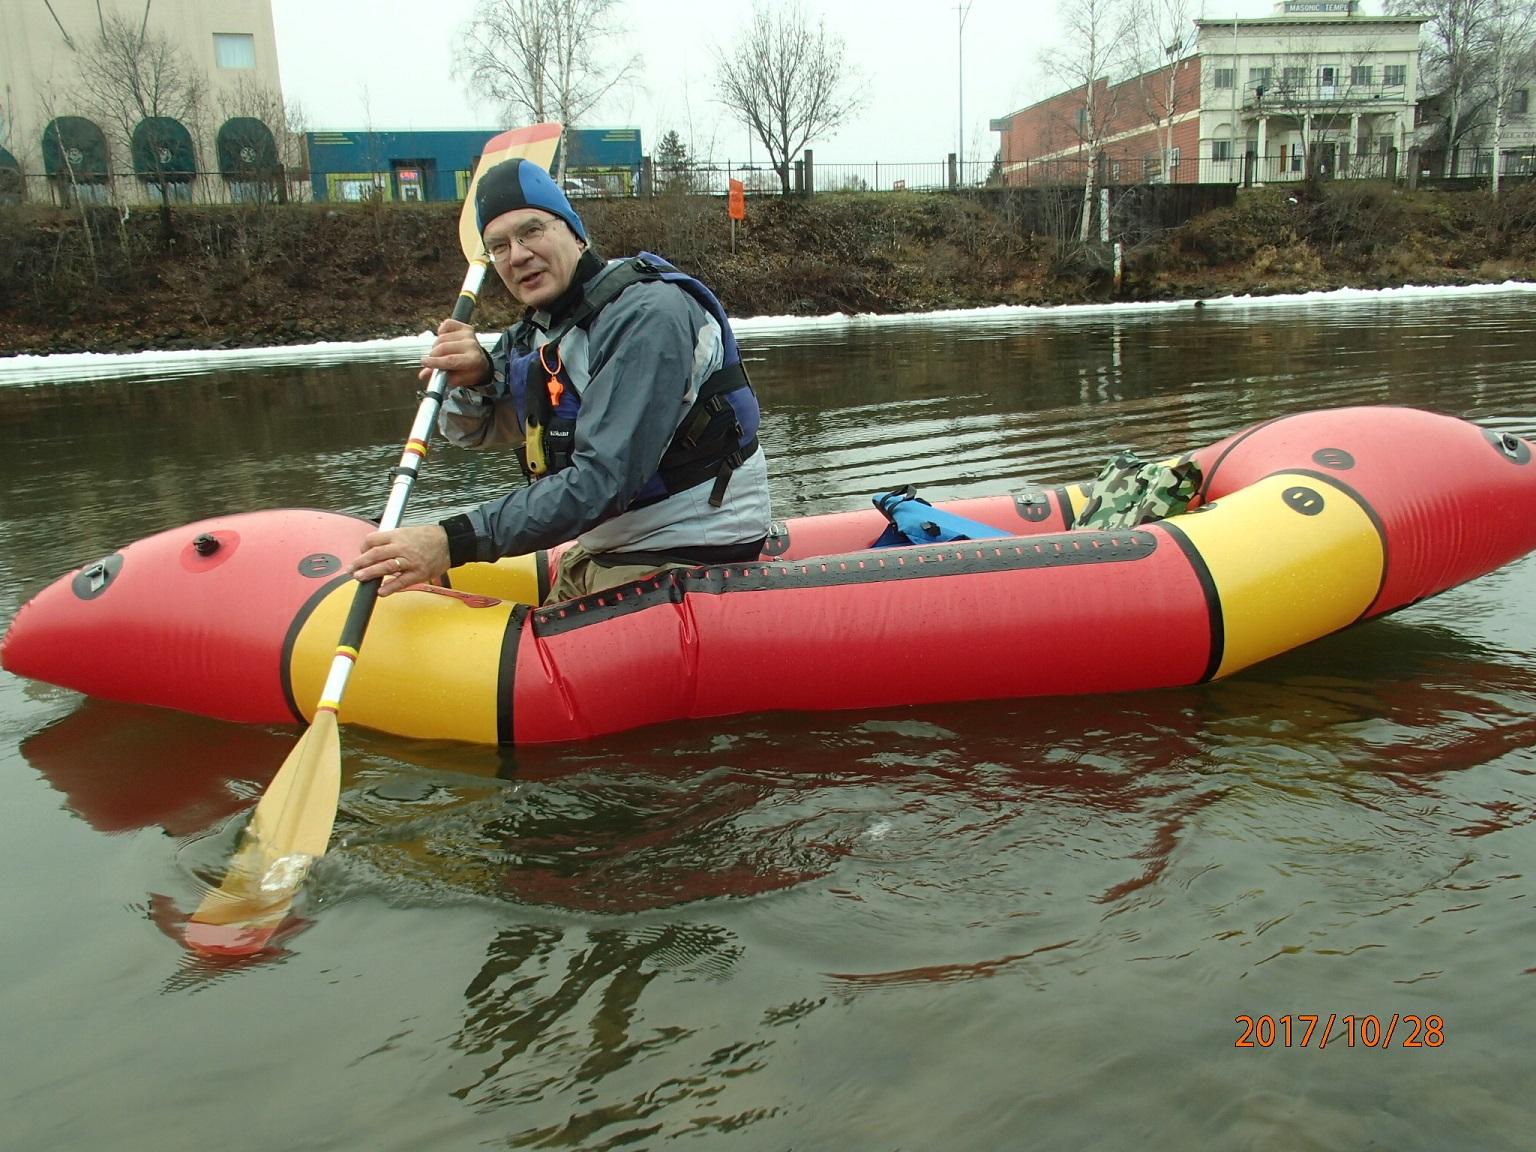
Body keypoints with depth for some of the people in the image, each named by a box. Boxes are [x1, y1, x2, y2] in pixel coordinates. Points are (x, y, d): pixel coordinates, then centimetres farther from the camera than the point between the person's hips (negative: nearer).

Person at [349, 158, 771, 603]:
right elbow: (471, 432, 12)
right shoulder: (535, 333, 8)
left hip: (688, 557, -8)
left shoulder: (646, 315, -21)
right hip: (604, 547, 8)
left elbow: (605, 480, -28)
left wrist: (456, 541, -30)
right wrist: (473, 380, -12)